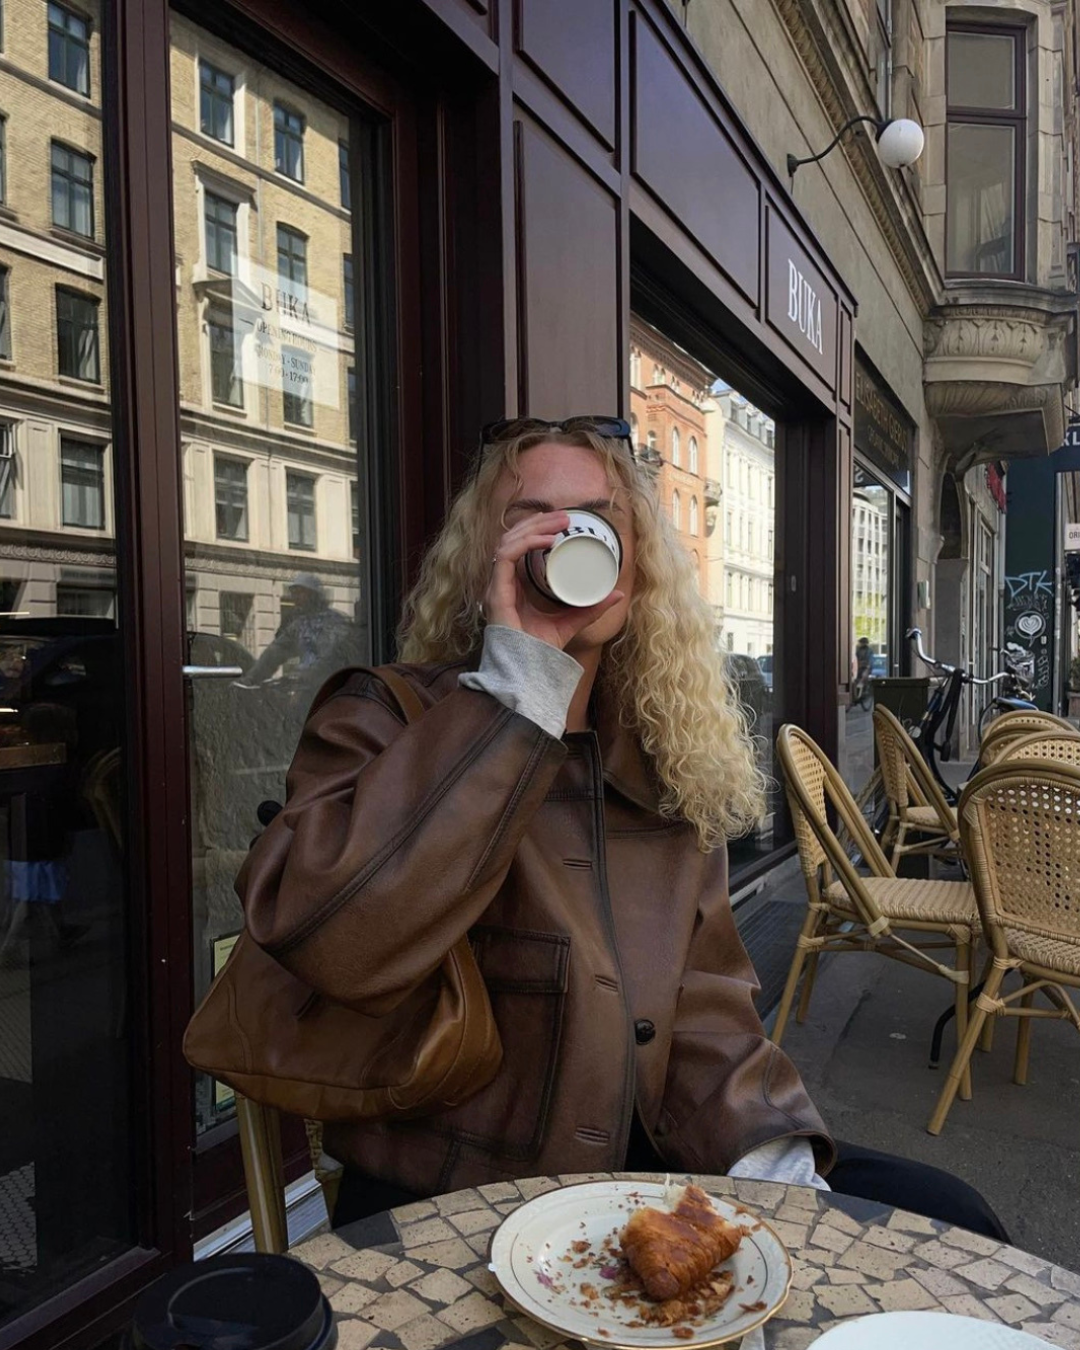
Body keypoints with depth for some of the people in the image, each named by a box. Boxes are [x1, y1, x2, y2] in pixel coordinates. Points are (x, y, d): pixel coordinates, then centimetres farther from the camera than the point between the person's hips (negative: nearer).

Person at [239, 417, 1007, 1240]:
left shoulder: (673, 760, 6)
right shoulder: (381, 718, -10)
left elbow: (702, 999, 5)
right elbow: (325, 941, -29)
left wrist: (769, 1154, -13)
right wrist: (516, 680, -27)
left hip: (644, 1173, 5)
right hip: (437, 1205, -4)